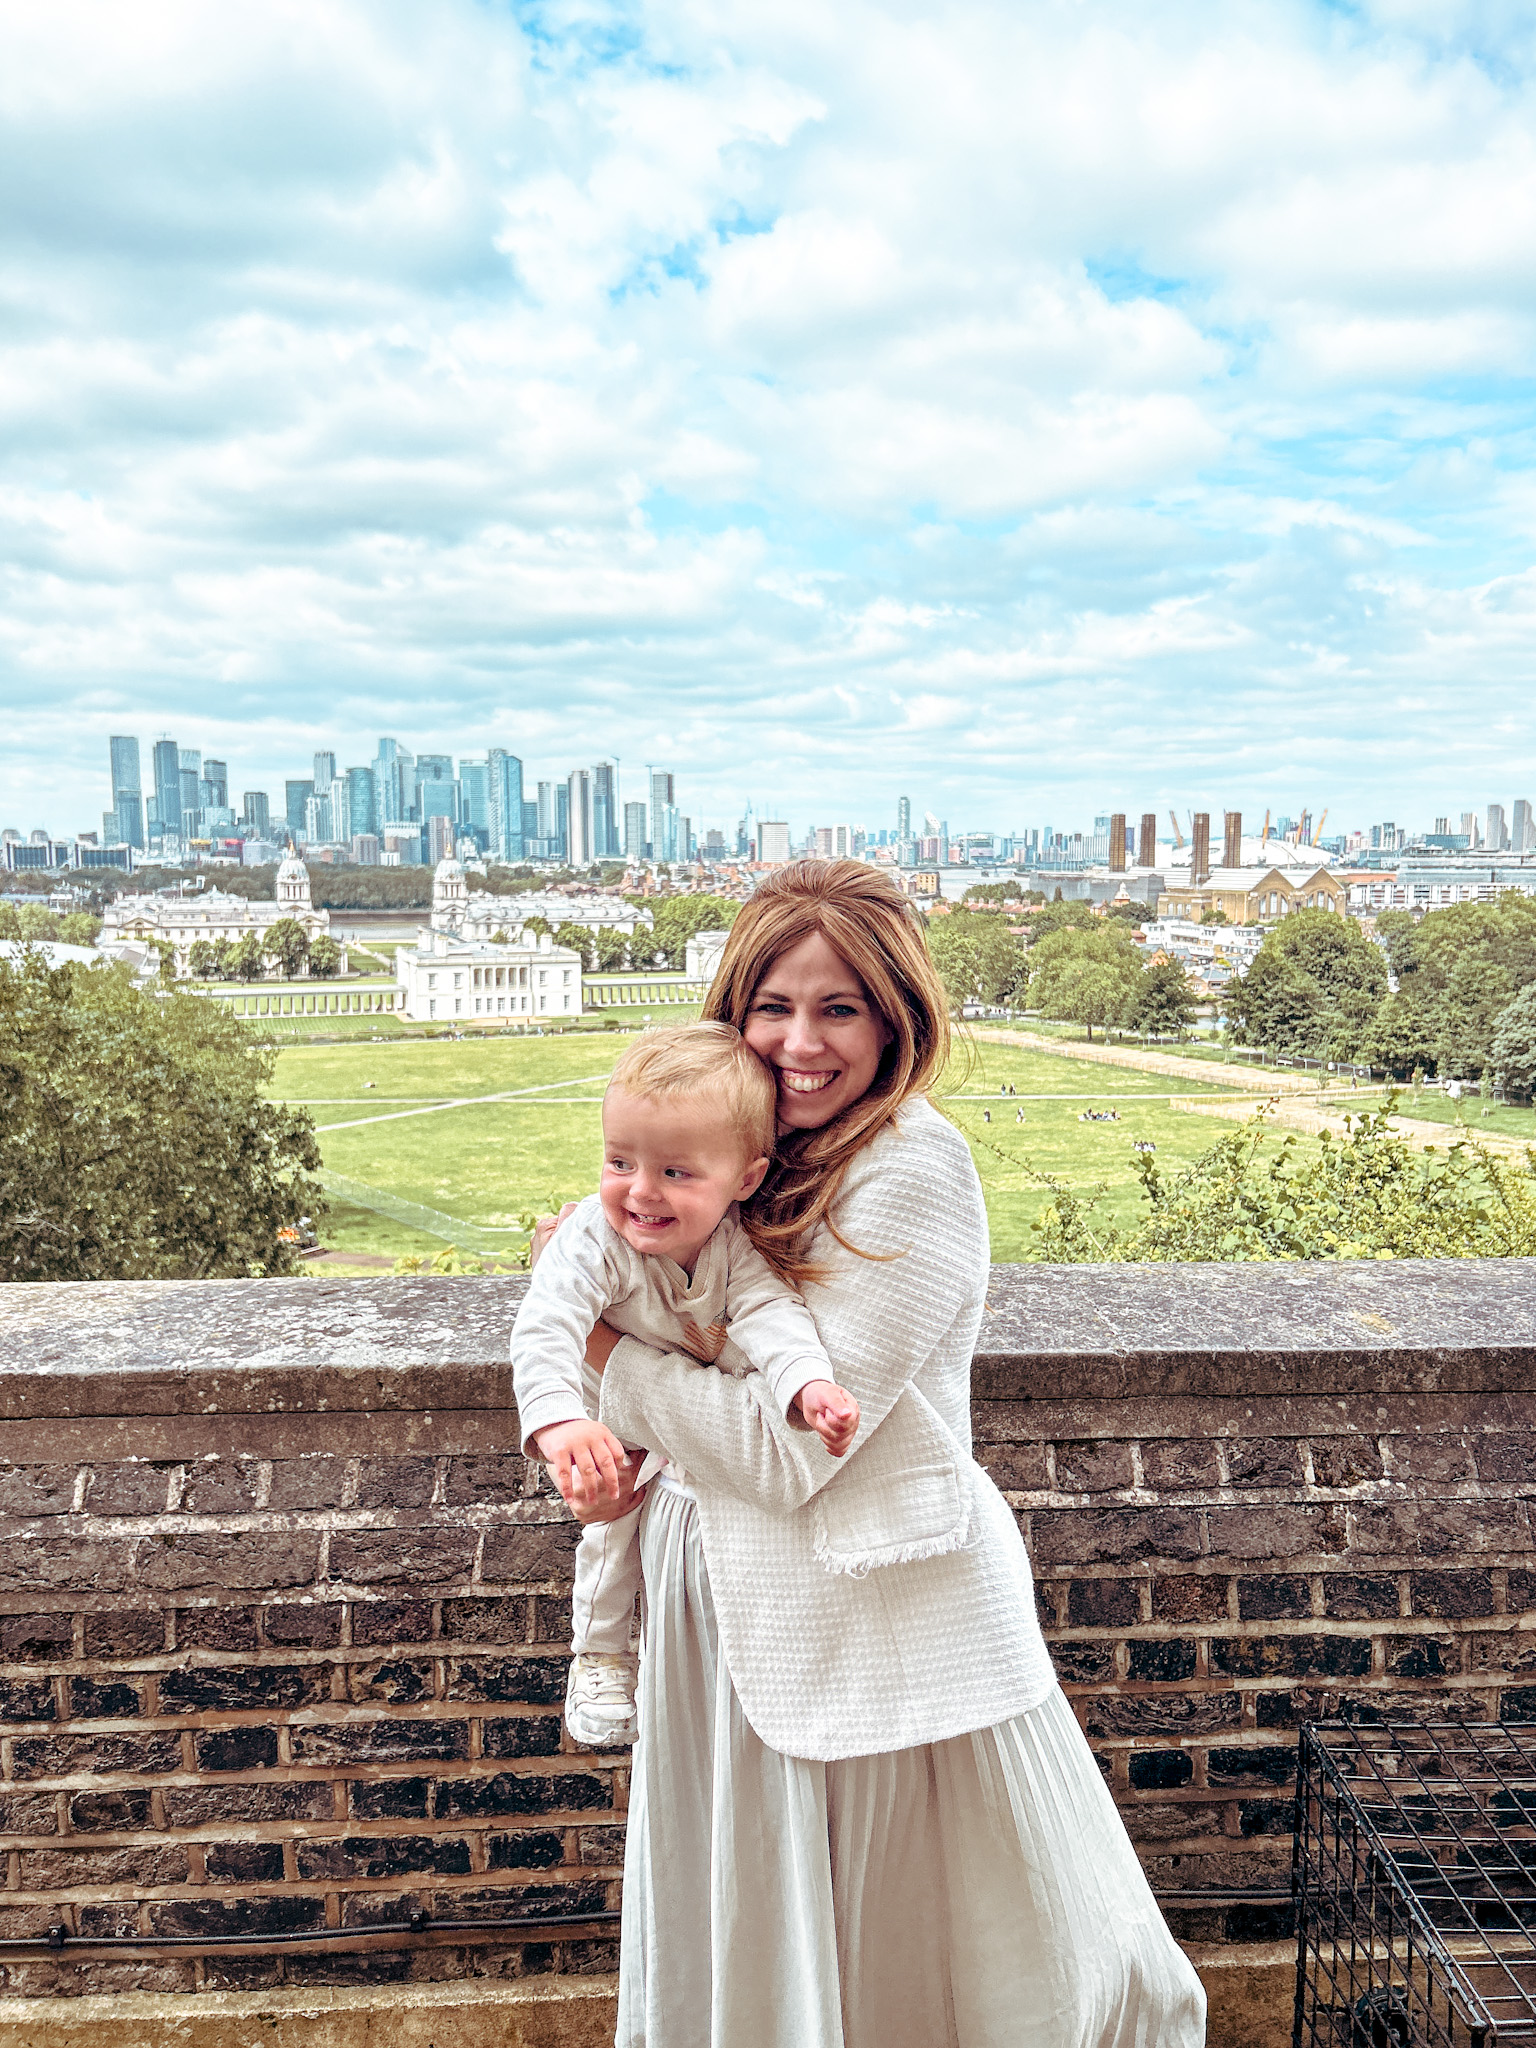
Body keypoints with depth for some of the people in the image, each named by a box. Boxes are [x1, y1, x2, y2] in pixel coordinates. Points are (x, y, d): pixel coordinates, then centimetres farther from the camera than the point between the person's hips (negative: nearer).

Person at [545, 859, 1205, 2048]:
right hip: (733, 1592, 7)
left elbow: (789, 1447, -23)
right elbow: (705, 1348, 12)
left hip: (882, 1607, -7)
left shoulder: (915, 1174, -21)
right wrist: (614, 1448, -8)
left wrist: (598, 1350, -13)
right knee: (749, 1951, 23)